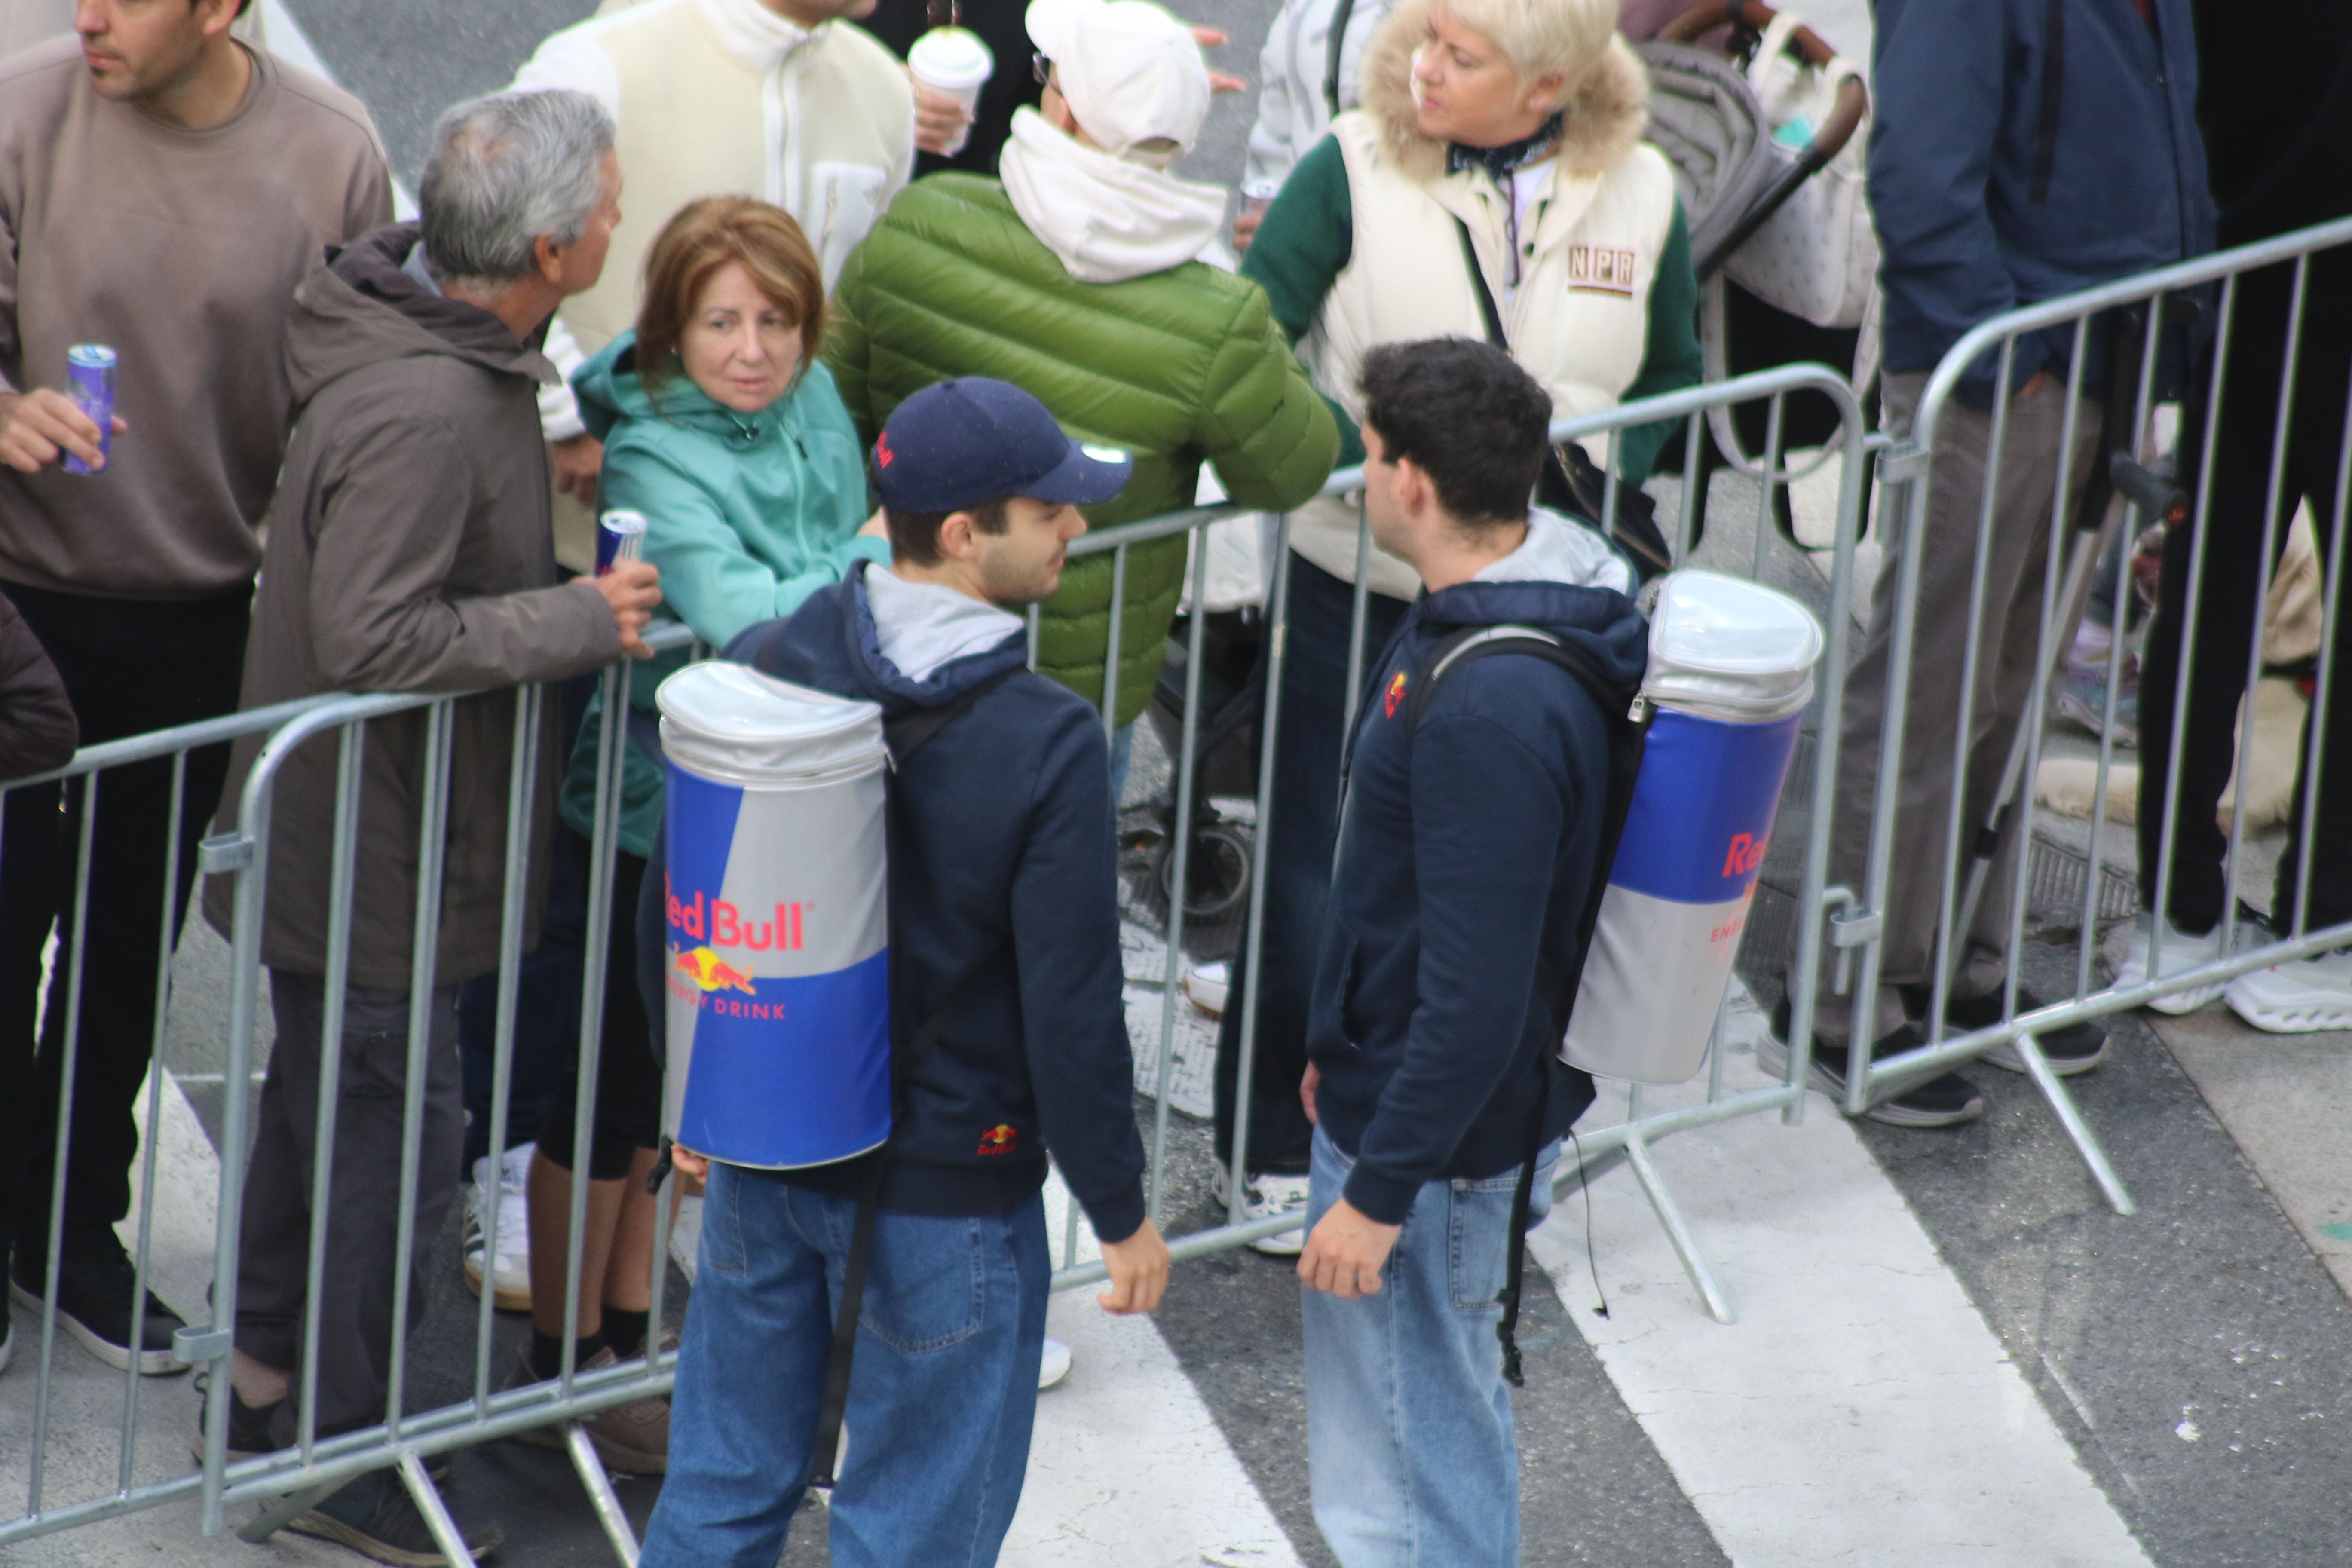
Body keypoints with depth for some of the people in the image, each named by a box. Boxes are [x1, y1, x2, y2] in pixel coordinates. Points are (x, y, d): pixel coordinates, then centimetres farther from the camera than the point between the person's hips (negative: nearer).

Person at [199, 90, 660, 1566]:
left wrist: (546, 478, 3)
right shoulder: (425, 410, -32)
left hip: (341, 826, 10)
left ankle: (270, 1372, 41)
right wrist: (581, 619, -26)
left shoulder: (432, 331, -1)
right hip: (380, 846, -10)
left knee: (323, 1091, 24)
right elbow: (375, 638, -33)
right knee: (395, 1126, 3)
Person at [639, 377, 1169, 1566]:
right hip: (944, 1189, -5)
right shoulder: (1044, 743, -23)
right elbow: (1070, 1011, -19)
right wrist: (1122, 1213, -6)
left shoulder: (767, 664, -7)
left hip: (763, 1154, 5)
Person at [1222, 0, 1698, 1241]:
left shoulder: (1639, 194, -4)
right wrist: (1376, 454, -27)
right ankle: (1275, 1147, 25)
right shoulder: (1353, 171, -12)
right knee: (1319, 871, 8)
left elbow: (1671, 373, 10)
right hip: (1355, 589, -2)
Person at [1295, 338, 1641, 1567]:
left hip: (1438, 1132, -10)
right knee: (1454, 1416, 25)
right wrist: (1345, 1044, 23)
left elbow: (1476, 995, -28)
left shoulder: (1492, 709, -31)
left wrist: (1378, 1192, -21)